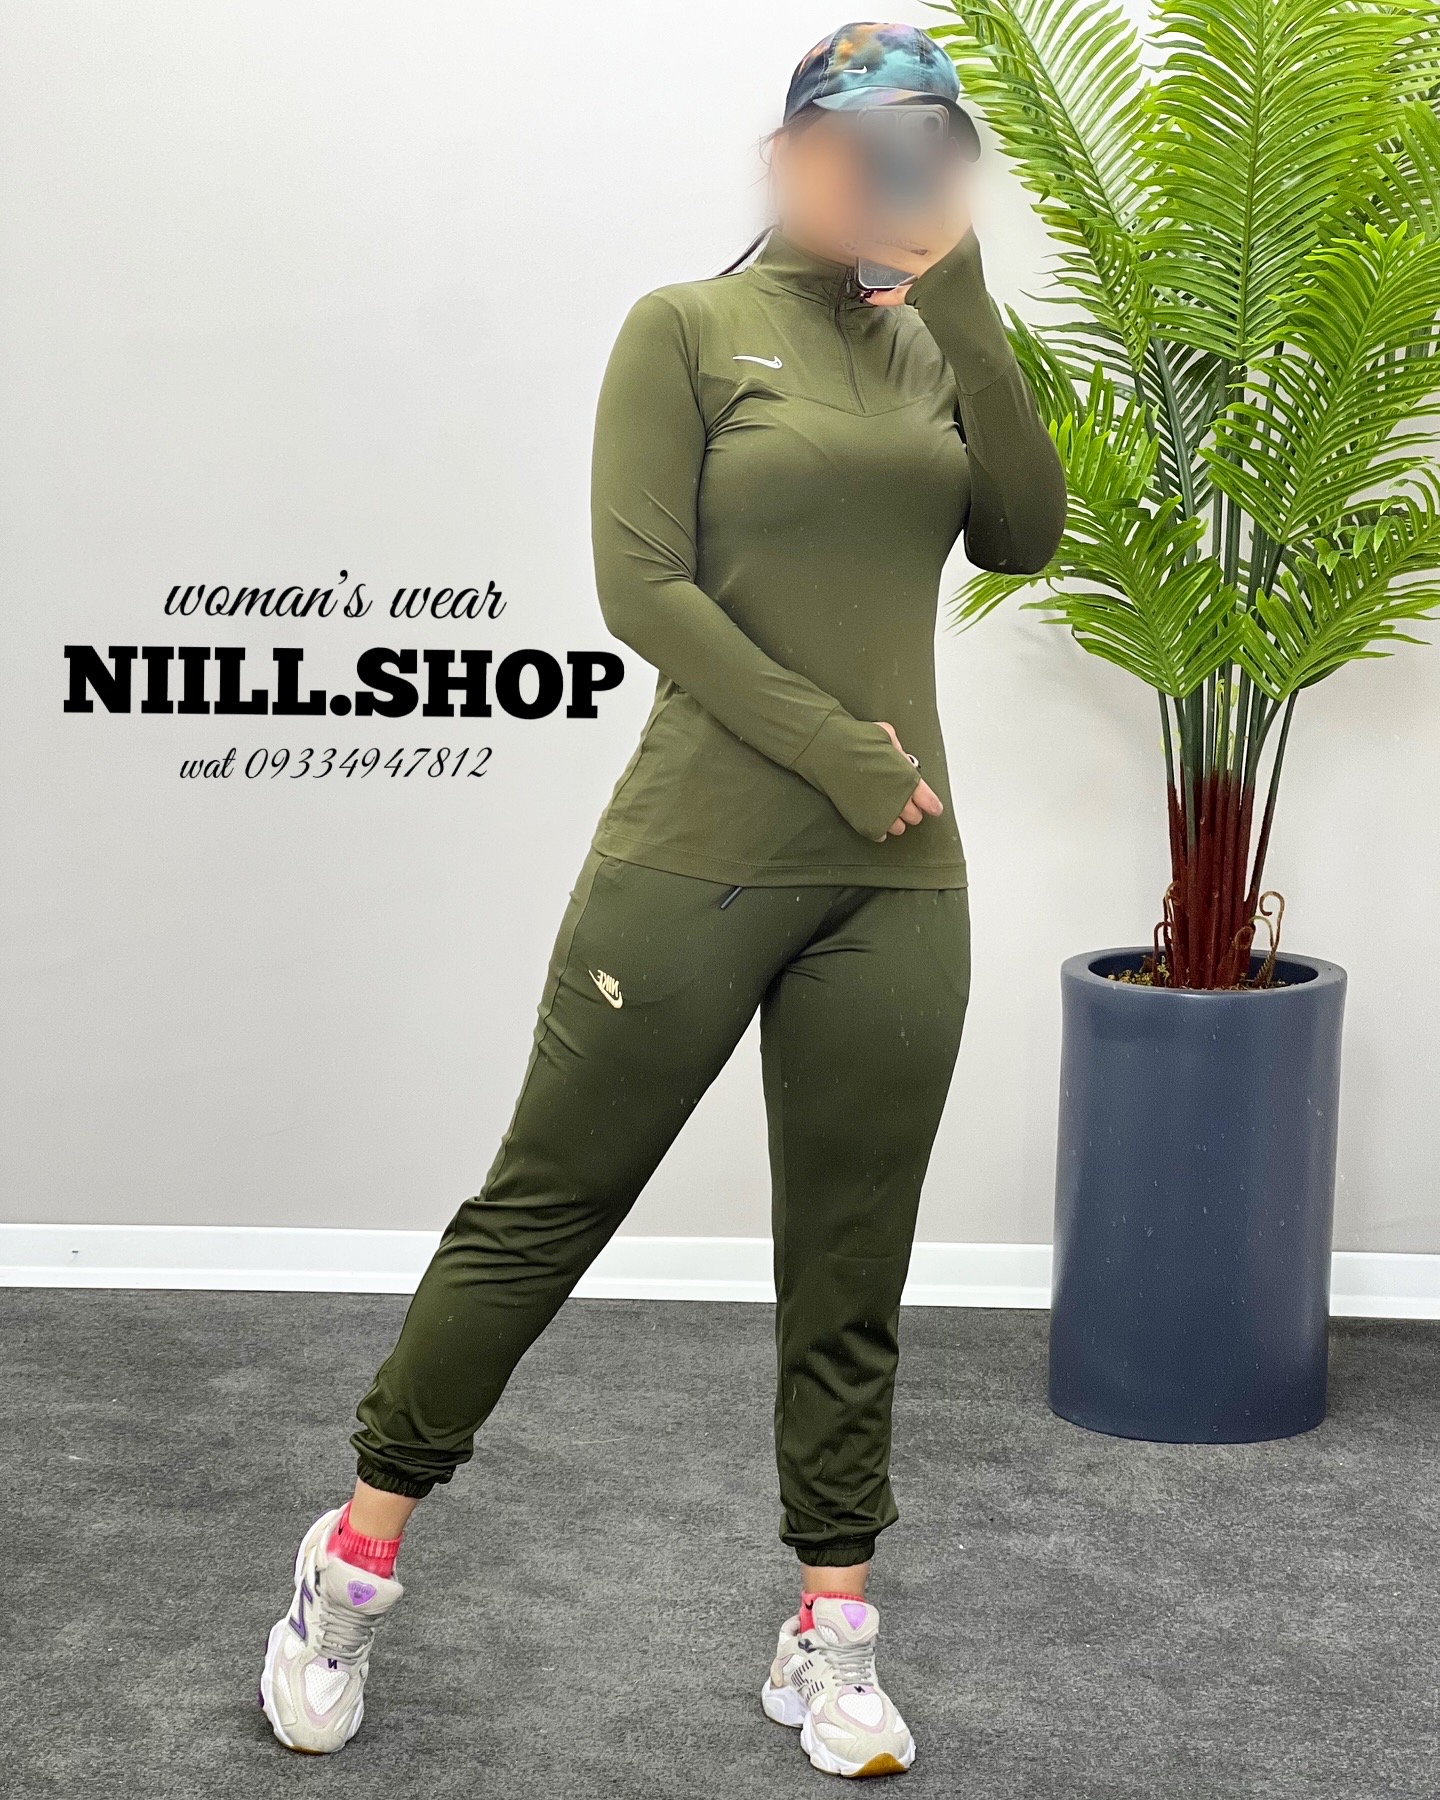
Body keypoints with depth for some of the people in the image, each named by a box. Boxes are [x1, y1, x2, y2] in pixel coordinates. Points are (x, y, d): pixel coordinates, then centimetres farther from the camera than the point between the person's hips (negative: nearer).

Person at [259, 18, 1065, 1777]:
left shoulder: (930, 351, 13)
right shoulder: (686, 329, -1)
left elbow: (1023, 538, 0)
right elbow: (641, 588, -10)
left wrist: (965, 308, -8)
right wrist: (834, 749, -12)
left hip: (897, 881, 4)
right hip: (701, 857, -4)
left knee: (850, 1270, 9)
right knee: (544, 1204, 4)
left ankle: (830, 1640, 20)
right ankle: (360, 1549, 21)